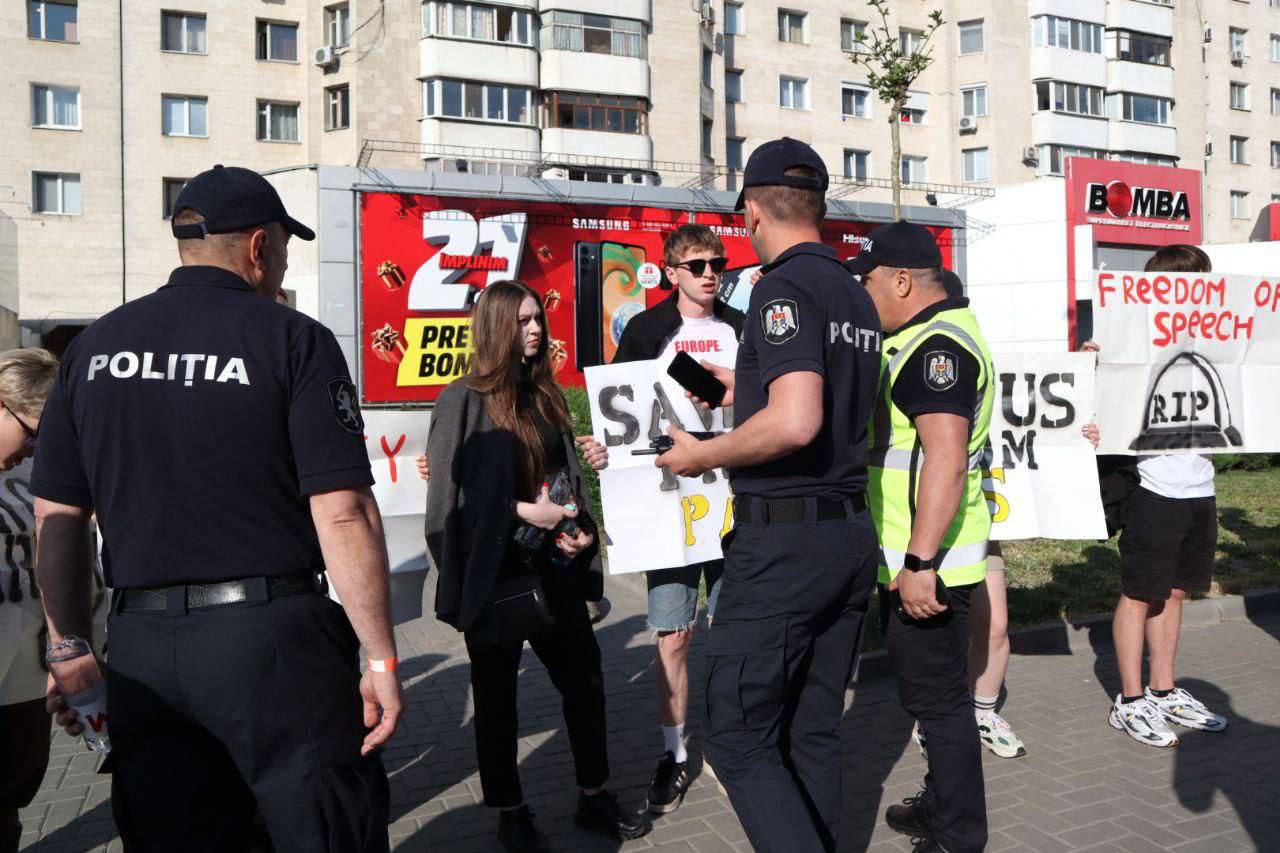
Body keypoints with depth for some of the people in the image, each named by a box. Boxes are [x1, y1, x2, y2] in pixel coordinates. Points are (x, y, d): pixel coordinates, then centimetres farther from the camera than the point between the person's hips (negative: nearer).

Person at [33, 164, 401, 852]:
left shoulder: (92, 347, 8)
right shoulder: (292, 340, -8)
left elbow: (56, 521, 9)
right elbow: (343, 515, -14)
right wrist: (381, 659, -9)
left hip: (139, 648, 5)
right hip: (272, 640, -5)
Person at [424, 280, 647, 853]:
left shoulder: (544, 395, 11)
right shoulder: (464, 401, -9)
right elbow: (453, 495, -13)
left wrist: (580, 527, 1)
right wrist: (523, 511, -18)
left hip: (552, 569, 6)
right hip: (495, 575, -6)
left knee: (584, 679, 11)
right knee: (497, 696, 10)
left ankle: (594, 797, 29)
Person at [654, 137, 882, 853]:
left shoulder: (785, 287, -13)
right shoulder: (858, 295, 14)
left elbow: (795, 423, -28)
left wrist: (702, 455, -13)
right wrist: (748, 389, 35)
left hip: (784, 540, -9)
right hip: (854, 533, 9)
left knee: (739, 738, 1)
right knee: (814, 733, 17)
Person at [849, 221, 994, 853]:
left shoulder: (937, 345, -20)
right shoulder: (928, 337, 14)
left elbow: (946, 458, -28)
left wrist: (919, 562, -28)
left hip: (927, 564, -11)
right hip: (909, 556, 11)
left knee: (937, 697, 3)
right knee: (931, 688, 22)